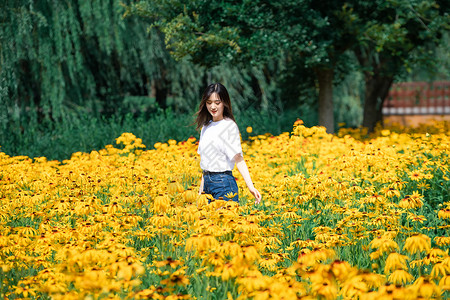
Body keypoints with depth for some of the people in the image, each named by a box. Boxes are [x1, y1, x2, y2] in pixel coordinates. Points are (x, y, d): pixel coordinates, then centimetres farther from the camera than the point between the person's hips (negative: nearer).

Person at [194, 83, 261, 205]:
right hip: (207, 182, 7)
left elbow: (238, 158, -14)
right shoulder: (206, 127, 12)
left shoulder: (229, 126, -8)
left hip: (223, 183, -6)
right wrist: (201, 188, 15)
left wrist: (250, 186, -24)